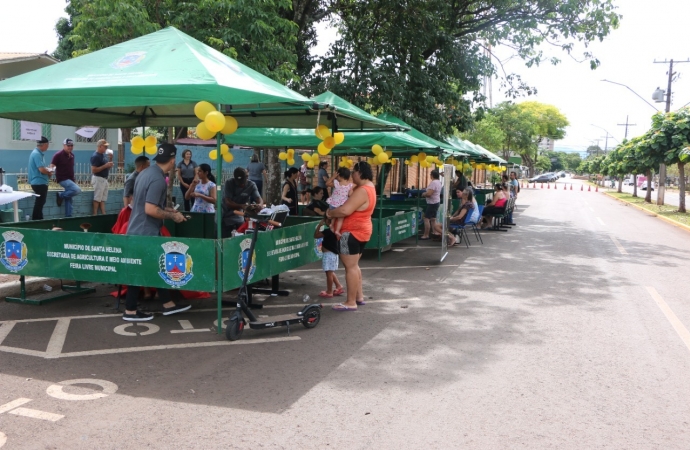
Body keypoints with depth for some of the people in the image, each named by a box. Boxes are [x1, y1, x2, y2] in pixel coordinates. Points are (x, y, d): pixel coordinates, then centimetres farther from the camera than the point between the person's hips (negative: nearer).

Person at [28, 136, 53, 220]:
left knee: (40, 202, 16)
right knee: (39, 203, -4)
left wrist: (48, 168, 3)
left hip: (39, 182, 10)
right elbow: (42, 169, -24)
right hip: (39, 182, -10)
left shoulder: (38, 153, 13)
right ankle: (36, 220, 2)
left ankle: (38, 220, 24)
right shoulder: (37, 154, -18)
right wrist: (49, 172, -6)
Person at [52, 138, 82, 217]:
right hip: (63, 179, -7)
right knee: (77, 190, -26)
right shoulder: (58, 155, -9)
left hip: (70, 179, 7)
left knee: (68, 200, 8)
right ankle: (60, 195, -5)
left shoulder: (72, 155, 12)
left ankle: (68, 216, 13)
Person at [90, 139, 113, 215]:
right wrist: (105, 166, -22)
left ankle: (103, 214, 10)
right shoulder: (95, 156, -14)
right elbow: (94, 170, -21)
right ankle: (95, 215, 0)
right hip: (98, 179, -9)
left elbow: (108, 167, 21)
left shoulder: (104, 155, 13)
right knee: (97, 199, -4)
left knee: (103, 199, 8)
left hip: (104, 179, 9)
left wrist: (110, 159, 5)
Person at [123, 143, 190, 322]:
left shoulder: (145, 173, 8)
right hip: (146, 232, -10)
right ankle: (130, 311, 11)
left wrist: (166, 209, 18)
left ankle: (168, 304, 24)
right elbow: (150, 210, -27)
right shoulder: (158, 179, -22)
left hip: (138, 229, 10)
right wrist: (172, 216, -16)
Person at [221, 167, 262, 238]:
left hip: (239, 218, 3)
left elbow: (259, 200, -17)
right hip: (225, 218, -3)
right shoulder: (229, 183, -15)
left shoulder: (251, 185, -8)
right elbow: (228, 202, -21)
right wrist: (242, 206, -38)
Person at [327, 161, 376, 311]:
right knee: (354, 265, 18)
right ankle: (359, 296, 24)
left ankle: (351, 303, -2)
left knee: (350, 267, -6)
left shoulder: (362, 191, -22)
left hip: (352, 233, -11)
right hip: (361, 231, 11)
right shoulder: (369, 186, 10)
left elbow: (345, 210, -29)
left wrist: (330, 212, -13)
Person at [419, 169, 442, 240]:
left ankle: (426, 235, -6)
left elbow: (429, 193, -27)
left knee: (426, 218, -7)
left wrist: (423, 194, -9)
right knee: (433, 219, 14)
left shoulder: (433, 182, -21)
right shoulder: (438, 182, 11)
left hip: (432, 203, -10)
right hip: (436, 202, 10)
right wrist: (426, 194, 11)